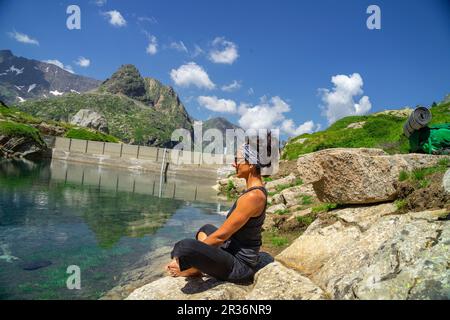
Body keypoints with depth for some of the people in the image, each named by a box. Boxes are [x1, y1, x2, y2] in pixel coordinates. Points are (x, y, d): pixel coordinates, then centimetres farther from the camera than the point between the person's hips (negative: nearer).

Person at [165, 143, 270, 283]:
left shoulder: (252, 196, -25)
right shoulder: (256, 188, 5)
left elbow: (221, 236, -22)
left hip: (240, 265, -10)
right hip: (237, 252, 10)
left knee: (184, 246, -31)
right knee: (206, 229, 33)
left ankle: (190, 270, 4)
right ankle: (195, 268, 9)